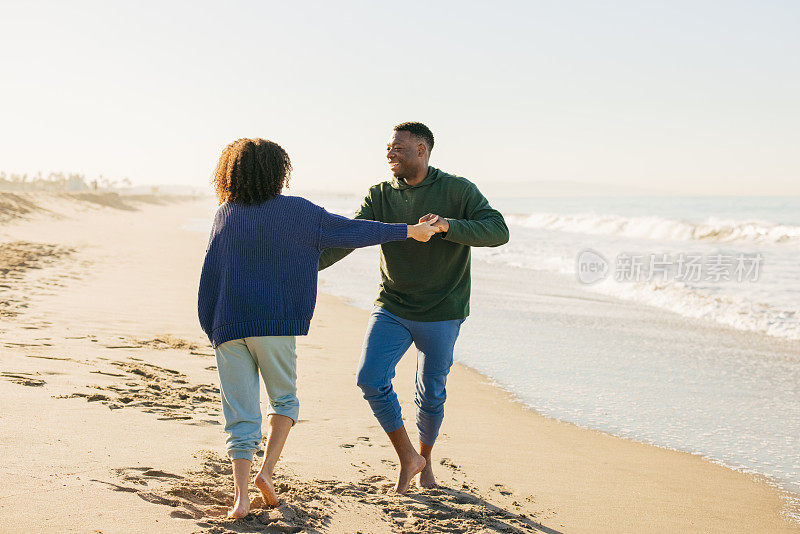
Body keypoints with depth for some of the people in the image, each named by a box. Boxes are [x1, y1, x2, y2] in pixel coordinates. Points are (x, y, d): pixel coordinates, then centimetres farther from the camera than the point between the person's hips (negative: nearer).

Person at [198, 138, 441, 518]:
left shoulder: (226, 214, 9)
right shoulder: (294, 211, 0)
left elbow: (210, 273, 9)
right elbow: (349, 232, 2)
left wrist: (211, 328, 16)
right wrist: (407, 231, 10)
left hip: (228, 328, 2)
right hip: (275, 323, -2)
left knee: (241, 415, 5)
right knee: (284, 399, 19)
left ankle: (241, 496, -6)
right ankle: (267, 471, 2)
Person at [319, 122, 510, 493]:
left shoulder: (457, 191, -8)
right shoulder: (380, 196, 1)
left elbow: (498, 231, -19)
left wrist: (447, 225, -35)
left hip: (441, 313, -2)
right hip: (392, 309, 2)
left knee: (431, 395, 7)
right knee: (371, 379, -14)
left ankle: (425, 458, 36)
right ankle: (408, 459, 5)